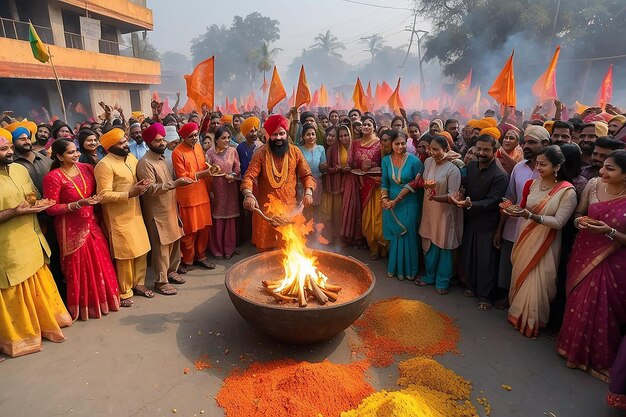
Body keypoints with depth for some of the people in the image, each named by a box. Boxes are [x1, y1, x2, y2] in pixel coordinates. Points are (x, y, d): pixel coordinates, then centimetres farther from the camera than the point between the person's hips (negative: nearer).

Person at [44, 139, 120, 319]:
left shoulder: (86, 168, 3)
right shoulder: (53, 177, -13)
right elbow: (51, 209, -13)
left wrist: (97, 198, -4)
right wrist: (78, 204, -22)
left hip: (91, 222, 5)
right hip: (71, 228, -5)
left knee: (101, 262, 10)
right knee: (80, 268, 5)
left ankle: (102, 298, 29)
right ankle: (84, 306, 23)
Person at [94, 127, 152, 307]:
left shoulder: (131, 157, 7)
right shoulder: (104, 165, -16)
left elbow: (138, 178, 23)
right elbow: (103, 196, -20)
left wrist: (142, 185, 2)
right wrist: (129, 193, -26)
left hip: (135, 212, 7)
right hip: (119, 217, -7)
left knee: (141, 250, 12)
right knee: (125, 254, 1)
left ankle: (138, 283, 30)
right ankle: (124, 292, 18)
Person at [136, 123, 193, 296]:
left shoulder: (161, 158, 12)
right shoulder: (145, 163, -16)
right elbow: (151, 189, -23)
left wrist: (179, 182, 5)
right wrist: (174, 183, -30)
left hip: (170, 208, 8)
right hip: (157, 213, -8)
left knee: (175, 242, 15)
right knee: (161, 247, 0)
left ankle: (171, 271, 32)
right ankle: (161, 281, 12)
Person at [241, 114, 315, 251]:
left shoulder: (295, 152, 2)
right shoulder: (261, 154, -4)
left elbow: (307, 175, 3)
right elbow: (249, 177, -11)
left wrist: (308, 192, -15)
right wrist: (249, 195, -29)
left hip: (289, 208, 1)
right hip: (266, 209, -1)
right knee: (267, 247, 9)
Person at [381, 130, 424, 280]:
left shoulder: (414, 160, -10)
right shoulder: (386, 160, 1)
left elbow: (416, 184, -9)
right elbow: (384, 183, 4)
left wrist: (397, 200, -11)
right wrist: (385, 199, -12)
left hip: (409, 204, -3)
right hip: (391, 204, 3)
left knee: (408, 236, 8)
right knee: (394, 236, 13)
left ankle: (408, 268, 27)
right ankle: (394, 267, 30)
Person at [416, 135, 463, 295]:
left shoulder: (453, 170, -17)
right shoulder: (428, 162, 0)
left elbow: (452, 196, -20)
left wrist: (435, 197, -34)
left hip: (445, 212, -5)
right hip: (429, 210, 5)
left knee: (443, 246, 8)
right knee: (430, 244, 16)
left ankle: (443, 281, 26)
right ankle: (430, 275, 35)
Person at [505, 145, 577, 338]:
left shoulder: (567, 191, -14)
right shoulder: (534, 183, 0)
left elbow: (558, 222, -18)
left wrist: (531, 216, -29)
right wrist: (514, 209, -12)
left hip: (545, 244, -5)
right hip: (525, 239, 5)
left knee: (535, 283, 4)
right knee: (520, 278, 16)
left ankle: (531, 322, 27)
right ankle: (519, 314, 37)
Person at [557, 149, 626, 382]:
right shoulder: (593, 184, -6)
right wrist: (580, 222, -13)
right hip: (584, 255, 3)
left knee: (601, 310, 7)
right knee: (578, 303, 15)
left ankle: (599, 358, 34)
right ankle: (576, 349, 39)